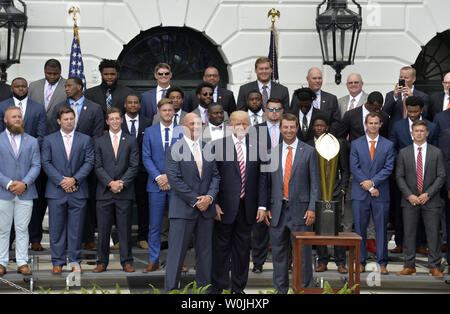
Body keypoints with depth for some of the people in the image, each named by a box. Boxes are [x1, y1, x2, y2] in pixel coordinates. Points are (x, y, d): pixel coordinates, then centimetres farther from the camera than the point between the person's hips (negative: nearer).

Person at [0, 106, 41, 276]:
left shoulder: (32, 141, 10)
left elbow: (36, 165, 3)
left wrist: (25, 183, -11)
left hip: (25, 193, 1)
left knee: (22, 229, 4)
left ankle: (22, 263, 8)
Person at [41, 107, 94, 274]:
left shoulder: (85, 140, 9)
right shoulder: (49, 140, 8)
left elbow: (89, 162, 2)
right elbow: (46, 163, 1)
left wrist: (74, 179, -10)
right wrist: (61, 180, -10)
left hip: (78, 191, 0)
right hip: (56, 191, 0)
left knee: (76, 227, 2)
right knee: (56, 228, 1)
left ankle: (75, 261, 10)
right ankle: (58, 262, 7)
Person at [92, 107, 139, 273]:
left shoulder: (131, 141, 8)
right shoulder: (99, 141, 10)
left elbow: (134, 166, 1)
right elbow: (98, 166, 3)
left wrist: (122, 183, -11)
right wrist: (110, 183, -11)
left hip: (124, 191, -1)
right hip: (104, 192, 1)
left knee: (125, 228, 2)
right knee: (103, 229, 2)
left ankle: (127, 262, 8)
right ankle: (102, 262, 8)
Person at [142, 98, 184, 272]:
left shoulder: (182, 132, 5)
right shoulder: (149, 132, 7)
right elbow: (146, 158, 3)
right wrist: (158, 177, -9)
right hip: (156, 185, 0)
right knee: (155, 225, 2)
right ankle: (153, 261, 8)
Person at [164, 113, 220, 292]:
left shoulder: (208, 149, 12)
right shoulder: (175, 150, -4)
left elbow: (215, 176, 12)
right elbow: (175, 180, -10)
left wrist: (209, 197, -6)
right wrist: (195, 200, -12)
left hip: (206, 208, 5)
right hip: (183, 209, -5)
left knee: (205, 252, 8)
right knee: (177, 252, -4)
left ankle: (204, 288, 15)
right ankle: (171, 288, 2)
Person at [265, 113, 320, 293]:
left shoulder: (309, 152, 2)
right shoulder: (272, 152, 10)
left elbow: (315, 183, 0)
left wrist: (312, 208, -9)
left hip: (300, 210, -3)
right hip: (277, 210, 3)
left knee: (303, 253, -1)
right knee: (278, 254, 9)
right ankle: (280, 290, 18)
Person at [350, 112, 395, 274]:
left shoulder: (388, 145, 7)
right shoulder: (356, 144, 6)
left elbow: (388, 168, -1)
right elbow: (354, 168, -1)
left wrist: (373, 182, -13)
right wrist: (369, 187, -9)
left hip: (381, 193, 0)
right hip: (360, 193, 0)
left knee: (381, 229, 1)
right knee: (360, 229, 2)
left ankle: (382, 263, 8)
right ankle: (361, 262, 9)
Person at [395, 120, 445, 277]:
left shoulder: (437, 153, 4)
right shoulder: (403, 153, 7)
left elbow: (441, 176, 1)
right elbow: (399, 176, 4)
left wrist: (428, 194, -10)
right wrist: (409, 195, -8)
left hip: (431, 200, -1)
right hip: (410, 200, 1)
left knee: (433, 233, -1)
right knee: (409, 233, 2)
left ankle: (434, 267, 5)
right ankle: (409, 266, 9)